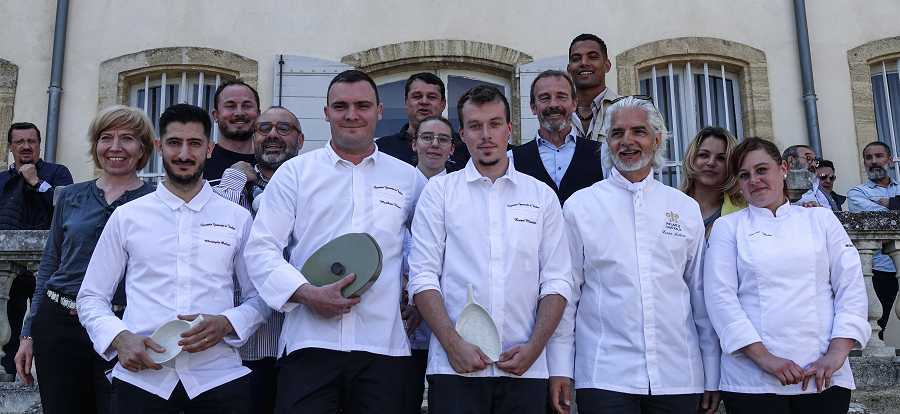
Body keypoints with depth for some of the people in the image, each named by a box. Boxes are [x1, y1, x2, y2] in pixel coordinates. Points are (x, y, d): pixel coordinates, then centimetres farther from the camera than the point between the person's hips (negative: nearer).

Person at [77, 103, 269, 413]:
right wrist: (120, 338, -9)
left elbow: (259, 300, 9)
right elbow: (91, 298, 10)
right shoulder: (126, 216, 9)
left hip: (218, 377, 0)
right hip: (140, 377, 1)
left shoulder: (238, 218, 8)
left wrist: (225, 323, -11)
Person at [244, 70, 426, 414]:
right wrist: (307, 294, -11)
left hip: (382, 347, 1)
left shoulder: (408, 178, 13)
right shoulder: (295, 172, 9)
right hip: (309, 343, -1)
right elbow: (261, 250, 3)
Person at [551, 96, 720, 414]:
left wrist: (712, 376, 9)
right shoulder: (580, 206, 2)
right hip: (604, 377, -2)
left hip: (679, 377, 2)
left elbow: (702, 296, 11)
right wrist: (560, 367, -2)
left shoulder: (686, 208, 9)